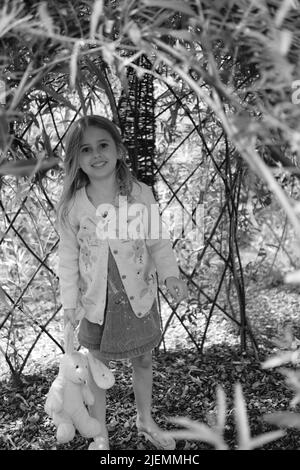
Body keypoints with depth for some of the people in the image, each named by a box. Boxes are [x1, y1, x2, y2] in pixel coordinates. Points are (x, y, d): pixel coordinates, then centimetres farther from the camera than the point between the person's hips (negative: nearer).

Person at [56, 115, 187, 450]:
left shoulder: (141, 195, -12)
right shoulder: (72, 206, -12)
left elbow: (158, 242, -4)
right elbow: (68, 258, -3)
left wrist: (170, 275, -19)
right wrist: (70, 302, -3)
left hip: (139, 296, 1)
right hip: (97, 301, 0)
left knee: (143, 361, 19)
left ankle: (145, 420, 46)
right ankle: (100, 434, 38)